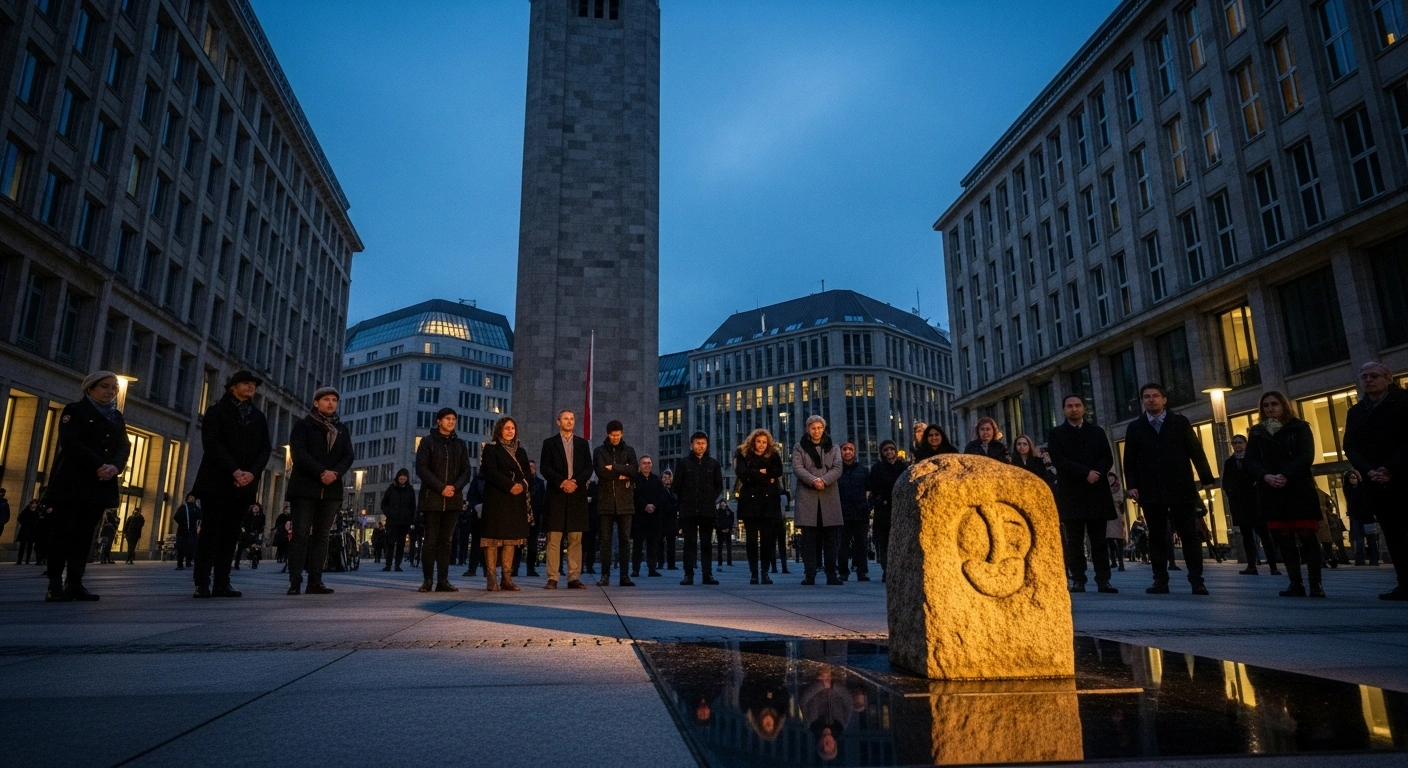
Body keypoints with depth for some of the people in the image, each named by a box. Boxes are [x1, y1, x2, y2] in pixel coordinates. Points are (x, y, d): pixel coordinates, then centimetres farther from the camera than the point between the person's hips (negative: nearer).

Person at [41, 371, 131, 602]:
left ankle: (75, 584, 2)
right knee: (63, 532, -7)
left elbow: (124, 447, 6)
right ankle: (54, 585, -6)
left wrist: (114, 467, -15)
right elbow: (70, 442, -11)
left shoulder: (117, 418, 17)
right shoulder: (75, 410, 2)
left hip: (100, 484, 5)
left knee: (85, 535, 3)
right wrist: (99, 466, -20)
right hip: (72, 481, -5)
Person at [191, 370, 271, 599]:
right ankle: (202, 583, -2)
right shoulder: (217, 411, 4)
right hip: (217, 481, -3)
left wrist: (252, 472, -9)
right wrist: (234, 470, -17)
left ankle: (222, 583, 4)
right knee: (210, 532, -4)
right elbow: (212, 443, -8)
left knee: (231, 535, 3)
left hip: (244, 484, 4)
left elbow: (265, 449, 8)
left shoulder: (259, 417, 16)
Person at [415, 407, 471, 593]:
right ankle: (428, 580, 2)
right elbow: (421, 468, -5)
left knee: (445, 540, 4)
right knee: (431, 539, -4)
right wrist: (441, 488, -14)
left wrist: (455, 487, -10)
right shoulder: (428, 441, 4)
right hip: (431, 498, -3)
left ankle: (443, 580, 4)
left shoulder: (460, 444, 14)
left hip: (453, 499, 3)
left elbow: (466, 471, 9)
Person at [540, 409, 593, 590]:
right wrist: (561, 482, -14)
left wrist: (576, 482, -9)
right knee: (554, 538, -4)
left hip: (577, 495, 2)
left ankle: (574, 578, 5)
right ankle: (552, 578, -2)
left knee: (576, 539, 1)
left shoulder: (583, 443, 15)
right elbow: (545, 468, -1)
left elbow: (589, 468, 8)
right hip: (556, 495, -2)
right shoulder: (549, 443, 8)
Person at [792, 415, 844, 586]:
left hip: (829, 497, 2)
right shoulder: (799, 447, 11)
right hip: (807, 496, -1)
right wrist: (813, 480, -19)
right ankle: (809, 575, 0)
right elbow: (797, 468, -3)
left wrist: (824, 480, -16)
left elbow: (837, 468, 2)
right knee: (809, 538, -2)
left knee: (831, 538, 1)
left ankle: (831, 575, 5)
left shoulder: (833, 448, 16)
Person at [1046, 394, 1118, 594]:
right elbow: (1059, 461, -6)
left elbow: (1108, 458, 7)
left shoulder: (1097, 432, 16)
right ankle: (1078, 580, 2)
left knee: (1099, 540, 2)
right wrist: (1086, 473, -15)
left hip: (1097, 493, 2)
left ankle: (1103, 580, 3)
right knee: (1075, 542, 0)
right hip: (1071, 494, -2)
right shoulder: (1056, 434, 7)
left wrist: (1096, 473, -13)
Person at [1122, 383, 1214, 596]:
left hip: (1181, 489, -1)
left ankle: (1196, 580, 5)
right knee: (1156, 537, 4)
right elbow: (1129, 461, 7)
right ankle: (1160, 580, 8)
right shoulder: (1134, 428, 9)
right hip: (1150, 492, 1)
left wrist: (1206, 478, -4)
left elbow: (1196, 451, 3)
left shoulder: (1180, 422, 7)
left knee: (1189, 535, 1)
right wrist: (1132, 485, -4)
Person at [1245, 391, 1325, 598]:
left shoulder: (1299, 428, 4)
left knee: (1307, 536, -4)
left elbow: (1306, 456, -7)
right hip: (1271, 492, 3)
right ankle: (1296, 583, 7)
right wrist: (1266, 477, -15)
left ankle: (1315, 583, 2)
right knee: (1283, 538, 2)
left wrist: (1285, 476, -19)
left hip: (1299, 490, -2)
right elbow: (1251, 460, 4)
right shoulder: (1257, 432, 11)